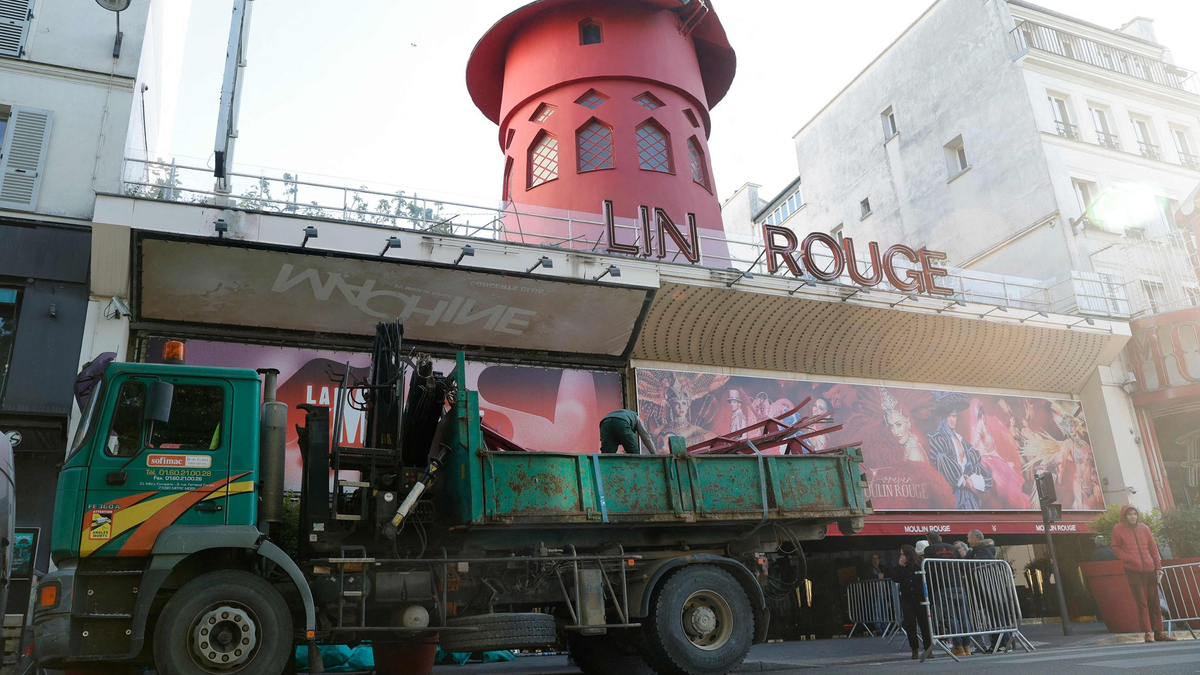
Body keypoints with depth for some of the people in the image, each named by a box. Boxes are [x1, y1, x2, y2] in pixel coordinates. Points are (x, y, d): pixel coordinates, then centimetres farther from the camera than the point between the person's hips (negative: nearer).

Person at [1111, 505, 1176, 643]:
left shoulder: (1143, 528, 10)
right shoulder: (1118, 529, 0)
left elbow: (1153, 547, 13)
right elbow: (1116, 548, 4)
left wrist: (1158, 567, 7)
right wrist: (1129, 559, -9)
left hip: (1149, 570, 4)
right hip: (1133, 571, -4)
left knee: (1154, 602, 8)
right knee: (1141, 603, -5)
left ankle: (1158, 632, 15)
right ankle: (1148, 633, -2)